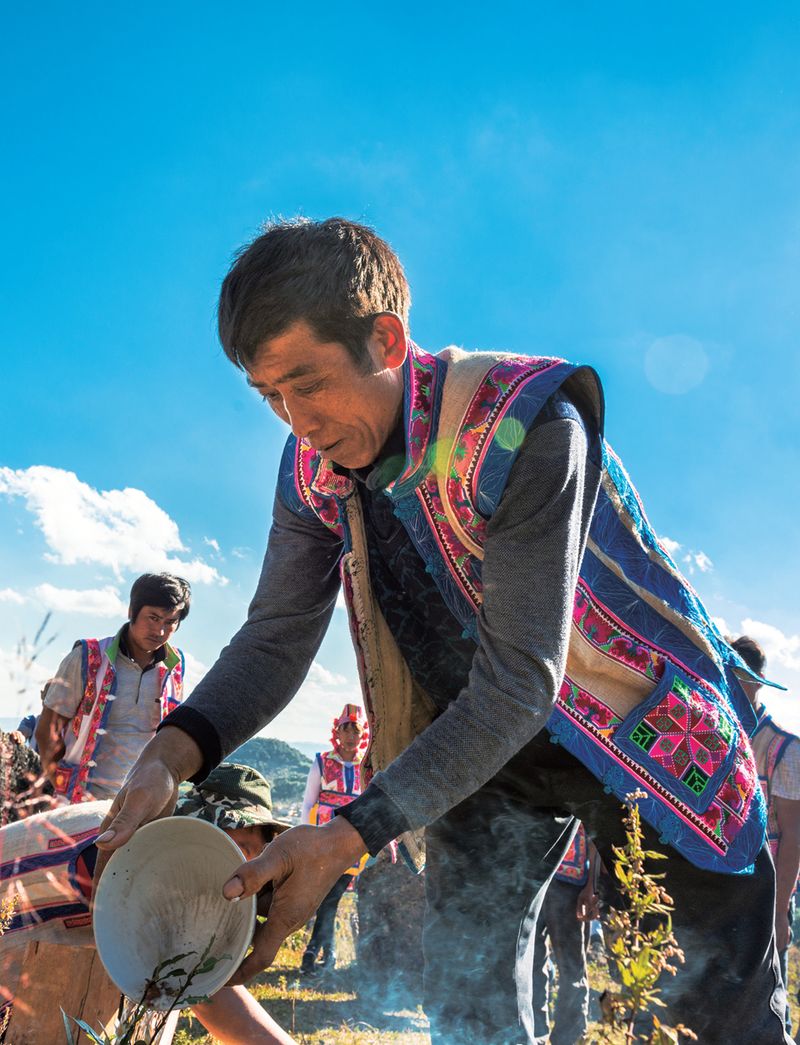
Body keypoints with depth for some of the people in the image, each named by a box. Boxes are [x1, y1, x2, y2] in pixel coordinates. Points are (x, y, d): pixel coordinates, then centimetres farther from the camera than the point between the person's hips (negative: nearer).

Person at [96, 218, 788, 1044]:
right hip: (481, 742, 5)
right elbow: (276, 639, -6)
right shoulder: (313, 469, -9)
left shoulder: (524, 425, -31)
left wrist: (349, 837, -36)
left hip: (639, 728, -4)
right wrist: (173, 752, -26)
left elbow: (519, 682, -33)